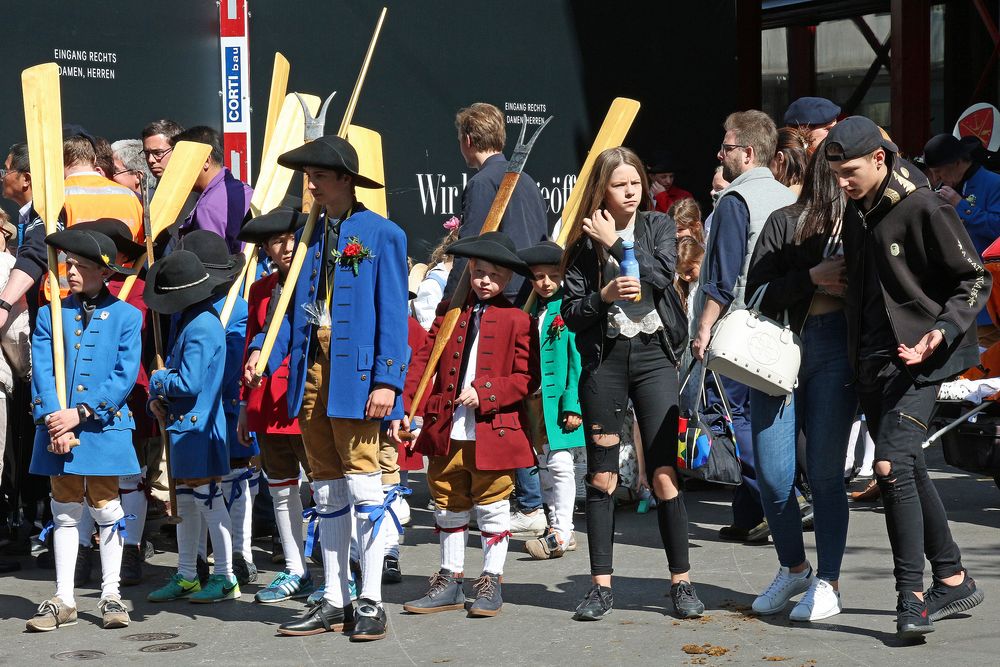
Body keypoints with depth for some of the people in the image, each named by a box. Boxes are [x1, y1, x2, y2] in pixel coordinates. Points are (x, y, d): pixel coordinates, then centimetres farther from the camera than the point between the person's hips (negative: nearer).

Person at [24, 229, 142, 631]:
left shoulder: (126, 317, 1)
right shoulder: (51, 315, 7)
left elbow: (125, 376, -6)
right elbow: (42, 373, 0)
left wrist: (81, 413, -14)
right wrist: (54, 420, -14)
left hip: (104, 429, -2)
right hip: (58, 429, 2)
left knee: (106, 510, 3)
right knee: (65, 512, 7)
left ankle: (110, 595, 13)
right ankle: (63, 601, 12)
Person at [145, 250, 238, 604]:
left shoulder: (202, 326, -20)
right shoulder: (188, 320, 12)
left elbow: (189, 383, -25)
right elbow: (176, 367, 21)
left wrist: (158, 380, -7)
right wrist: (159, 397, 3)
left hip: (199, 425, -10)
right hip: (184, 423, 10)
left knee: (208, 498, -3)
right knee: (185, 500, 15)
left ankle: (225, 578, 6)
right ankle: (186, 577, 24)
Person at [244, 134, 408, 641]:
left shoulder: (381, 235, -3)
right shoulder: (309, 235, 15)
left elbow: (392, 314, -7)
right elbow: (292, 306, 15)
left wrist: (387, 380, -15)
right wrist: (263, 350, -1)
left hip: (355, 376, -6)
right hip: (312, 372, 6)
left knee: (363, 484, -4)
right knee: (326, 492, 11)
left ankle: (370, 603, 4)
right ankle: (334, 603, 18)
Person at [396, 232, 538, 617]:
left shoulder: (517, 320, -2)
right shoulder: (449, 311, 10)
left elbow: (526, 378, -4)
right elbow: (423, 362, 7)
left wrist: (484, 392, -15)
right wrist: (406, 408, -3)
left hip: (493, 432, -4)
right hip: (446, 430, 4)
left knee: (492, 508, 5)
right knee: (448, 507, 13)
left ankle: (490, 582, 17)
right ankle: (450, 579, 25)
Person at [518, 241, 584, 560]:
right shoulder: (532, 311, 12)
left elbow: (577, 359, -10)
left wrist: (573, 403, -15)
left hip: (560, 399, -7)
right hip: (535, 399, 7)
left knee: (560, 464, -8)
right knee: (544, 466, 11)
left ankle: (561, 533, -6)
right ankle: (560, 528, 20)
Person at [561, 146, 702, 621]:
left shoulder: (658, 227, 8)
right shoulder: (585, 240, 6)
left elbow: (661, 275, -10)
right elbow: (570, 313, 1)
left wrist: (616, 243, -9)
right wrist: (603, 295, -16)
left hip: (653, 355, -1)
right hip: (603, 360, 1)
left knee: (663, 473, -5)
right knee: (601, 477, 3)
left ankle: (681, 582, 3)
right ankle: (601, 586, 10)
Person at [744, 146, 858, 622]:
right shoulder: (784, 224, 6)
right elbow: (757, 292, -1)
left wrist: (845, 286, -12)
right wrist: (813, 277, -11)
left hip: (836, 348, -1)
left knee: (824, 474, 0)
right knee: (772, 477, 2)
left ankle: (827, 583, 13)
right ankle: (793, 569, 25)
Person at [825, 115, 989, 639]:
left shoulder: (924, 209, -14)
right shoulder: (856, 209, 8)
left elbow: (974, 281, -10)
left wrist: (942, 331, -22)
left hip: (918, 359, -8)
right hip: (870, 358, 8)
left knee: (892, 465, -19)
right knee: (906, 469, 12)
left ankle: (911, 596, -12)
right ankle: (953, 581, 24)